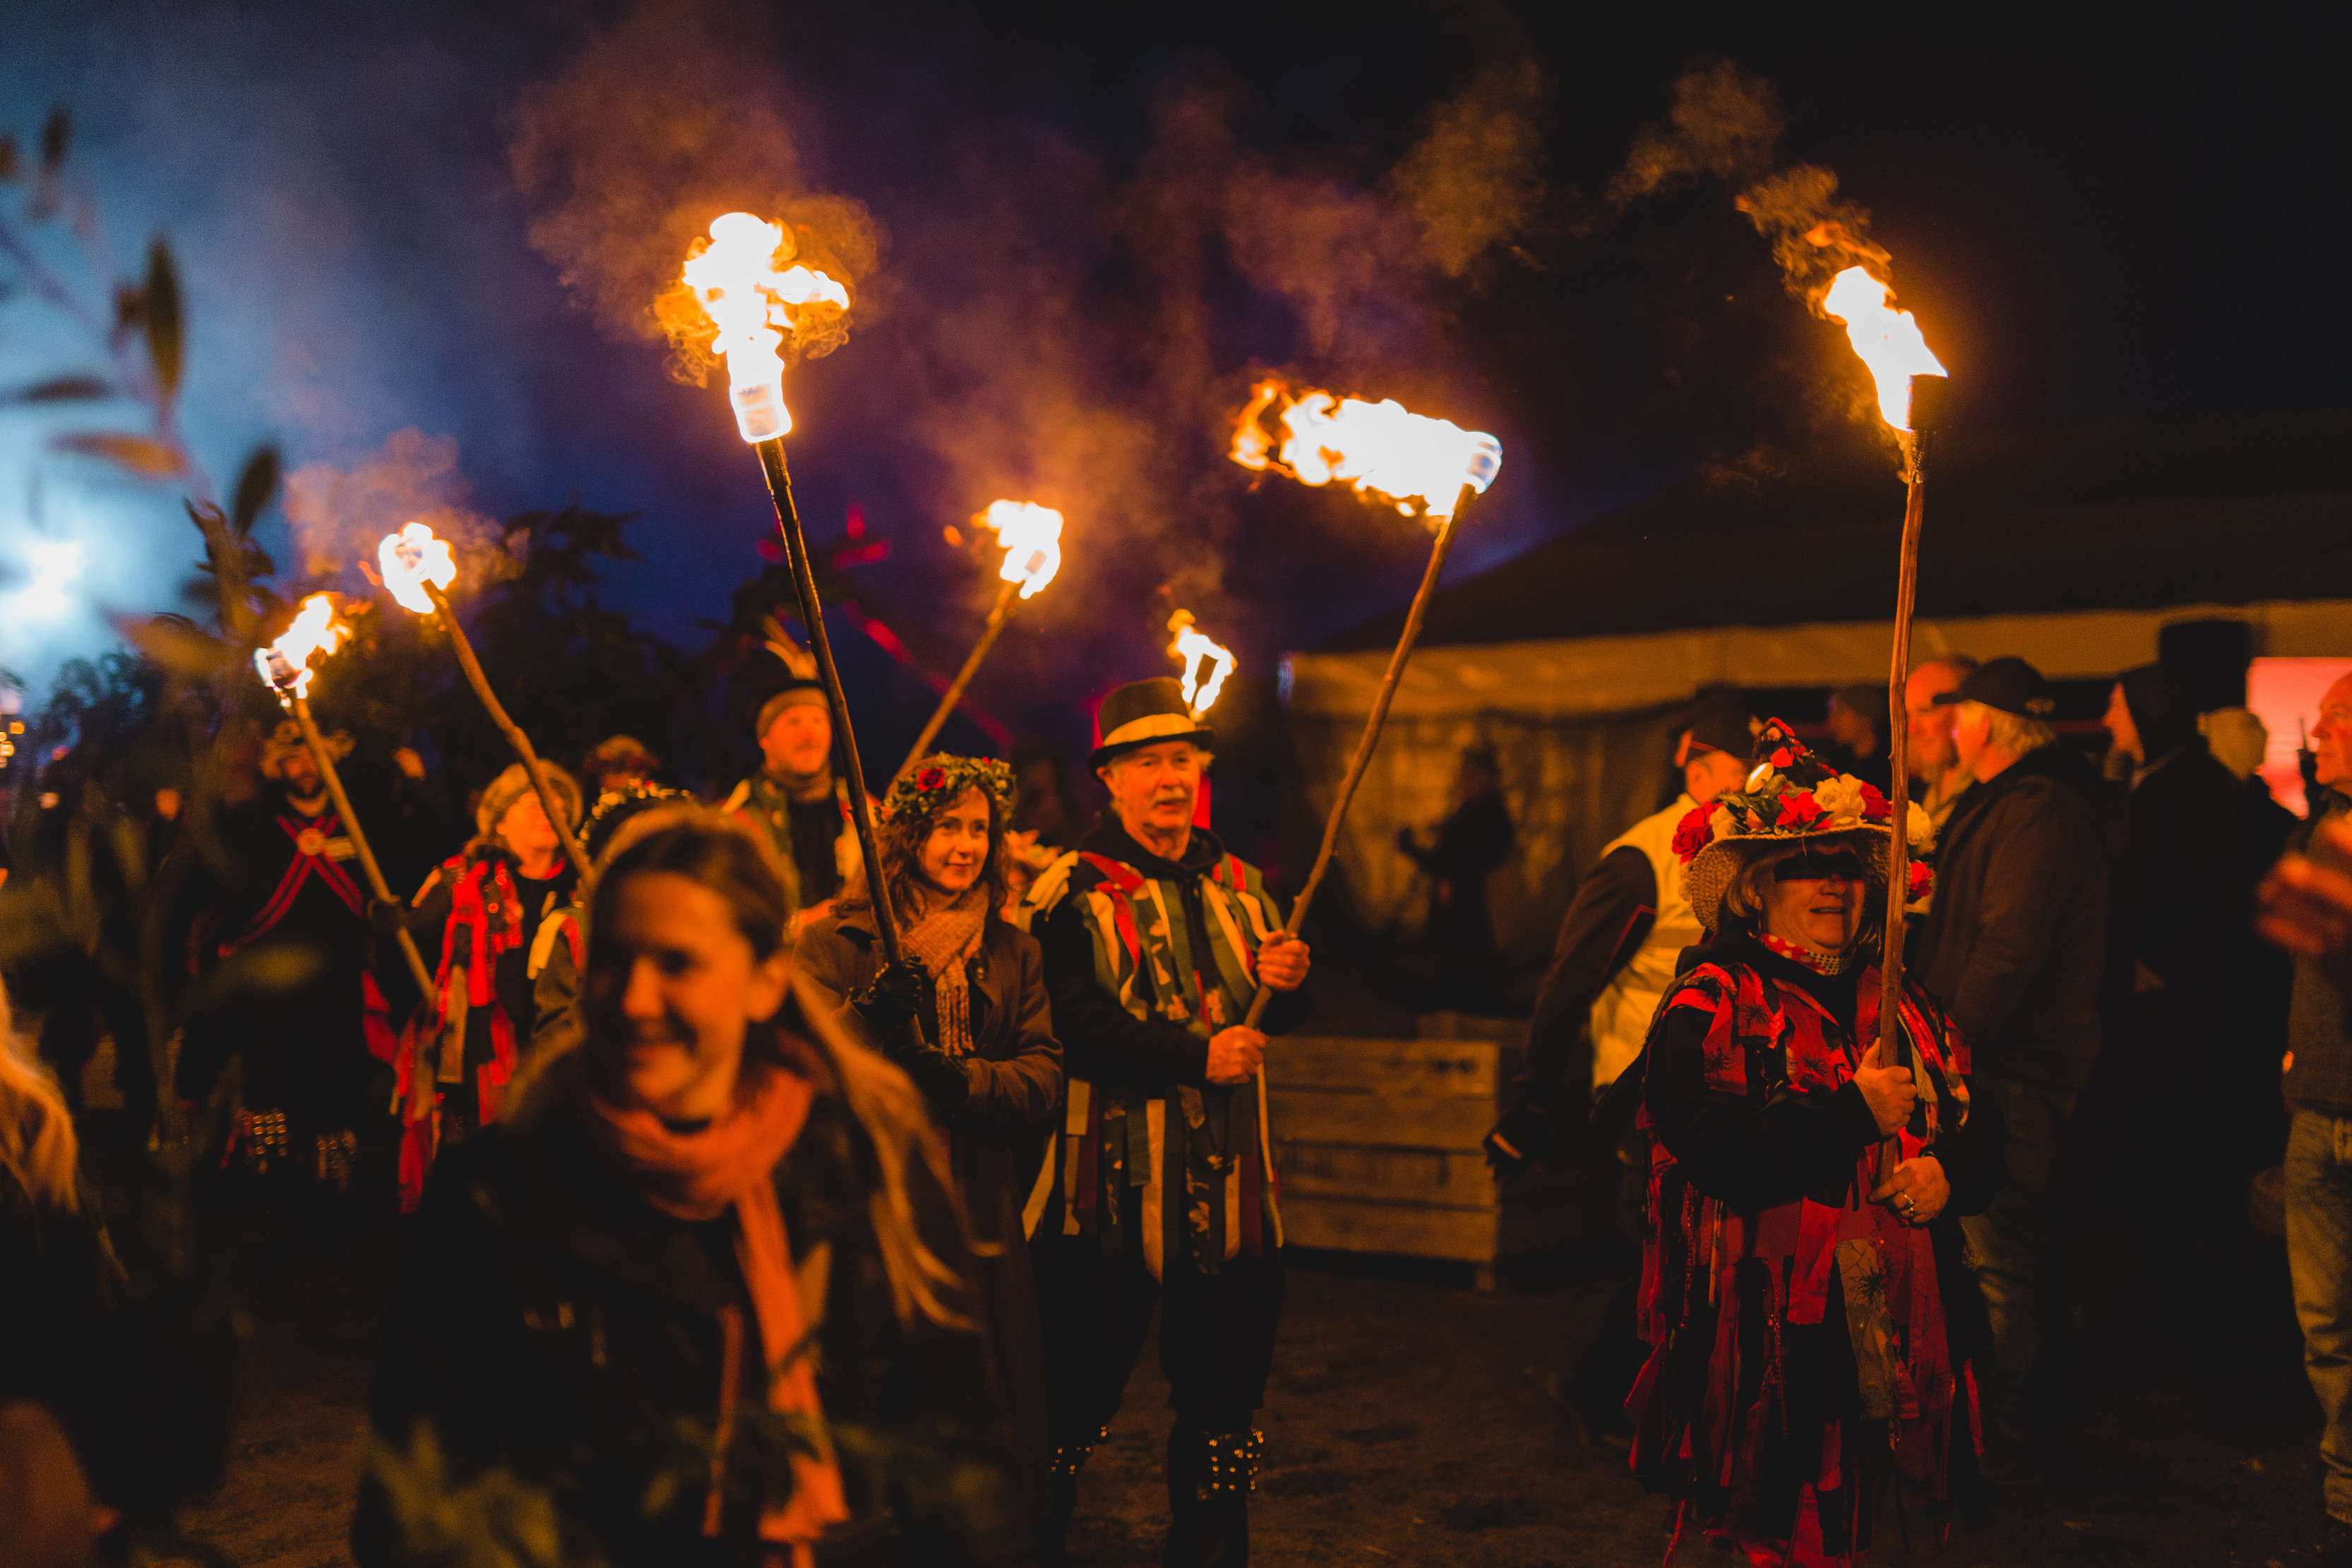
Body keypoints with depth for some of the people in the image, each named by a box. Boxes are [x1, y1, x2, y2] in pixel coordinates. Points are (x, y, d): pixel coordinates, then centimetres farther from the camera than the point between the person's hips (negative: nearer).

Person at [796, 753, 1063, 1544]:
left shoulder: (1014, 951, 14)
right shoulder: (839, 939, 4)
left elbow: (1044, 1078, 3)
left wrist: (956, 1078, -14)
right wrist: (871, 1013, -24)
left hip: (983, 1216, 3)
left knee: (999, 1410, 3)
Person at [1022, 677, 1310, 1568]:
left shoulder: (1236, 884, 13)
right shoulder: (1077, 893, -5)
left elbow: (1278, 1017, 16)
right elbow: (1079, 1029, -16)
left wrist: (1288, 980, -6)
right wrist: (1197, 1057, -24)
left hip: (1228, 1180, 5)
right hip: (1113, 1183, -5)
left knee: (1225, 1393, 14)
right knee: (1076, 1396, 3)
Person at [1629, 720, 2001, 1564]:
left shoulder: (1903, 1005, 16)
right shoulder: (1711, 1003, -4)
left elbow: (1980, 1130, 17)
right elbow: (1712, 1145, -19)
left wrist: (1951, 1169, -7)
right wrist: (1854, 1114, -15)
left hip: (1891, 1336, 6)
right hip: (1764, 1344, -5)